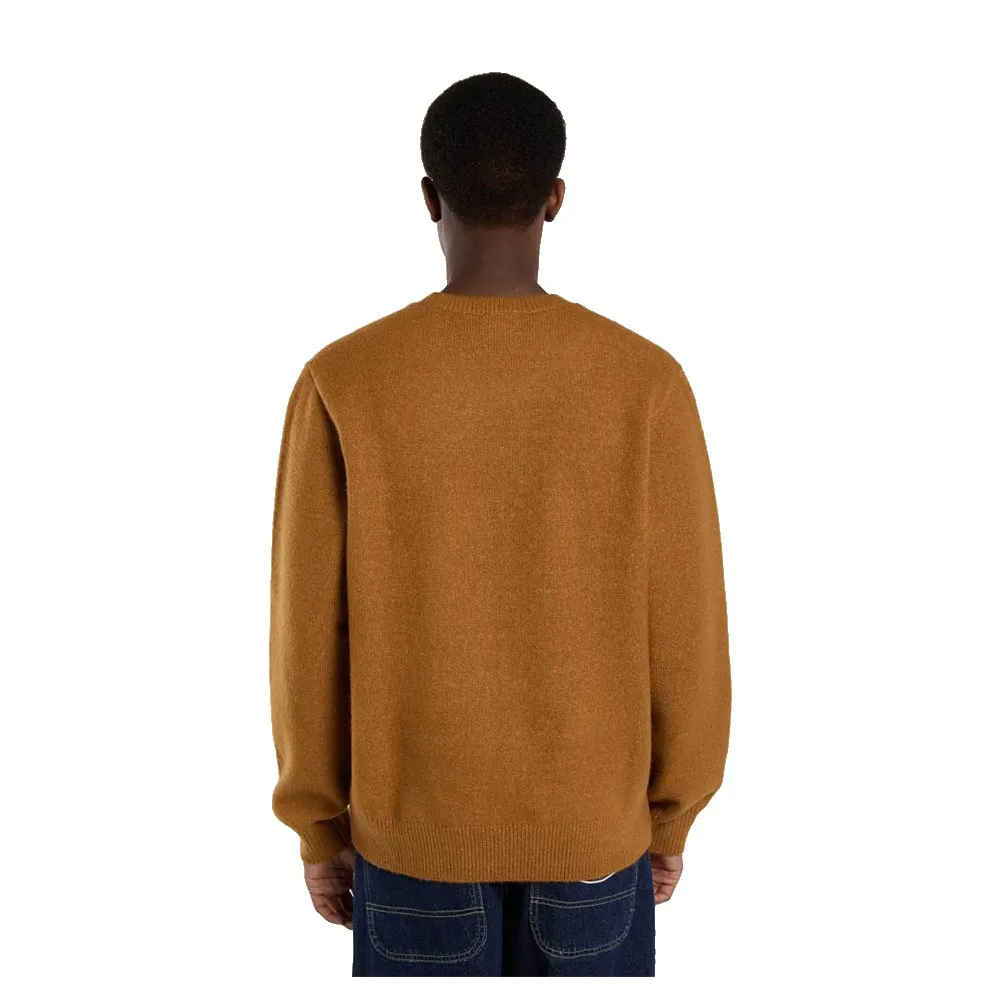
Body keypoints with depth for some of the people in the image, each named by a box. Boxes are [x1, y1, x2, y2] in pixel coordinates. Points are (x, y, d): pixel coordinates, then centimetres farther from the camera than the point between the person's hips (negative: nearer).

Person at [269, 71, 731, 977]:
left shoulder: (343, 382, -14)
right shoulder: (647, 381, -13)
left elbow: (309, 632, -9)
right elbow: (686, 630, -8)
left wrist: (321, 828, 6)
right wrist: (671, 818, 8)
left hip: (414, 823, 0)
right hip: (596, 823, 1)